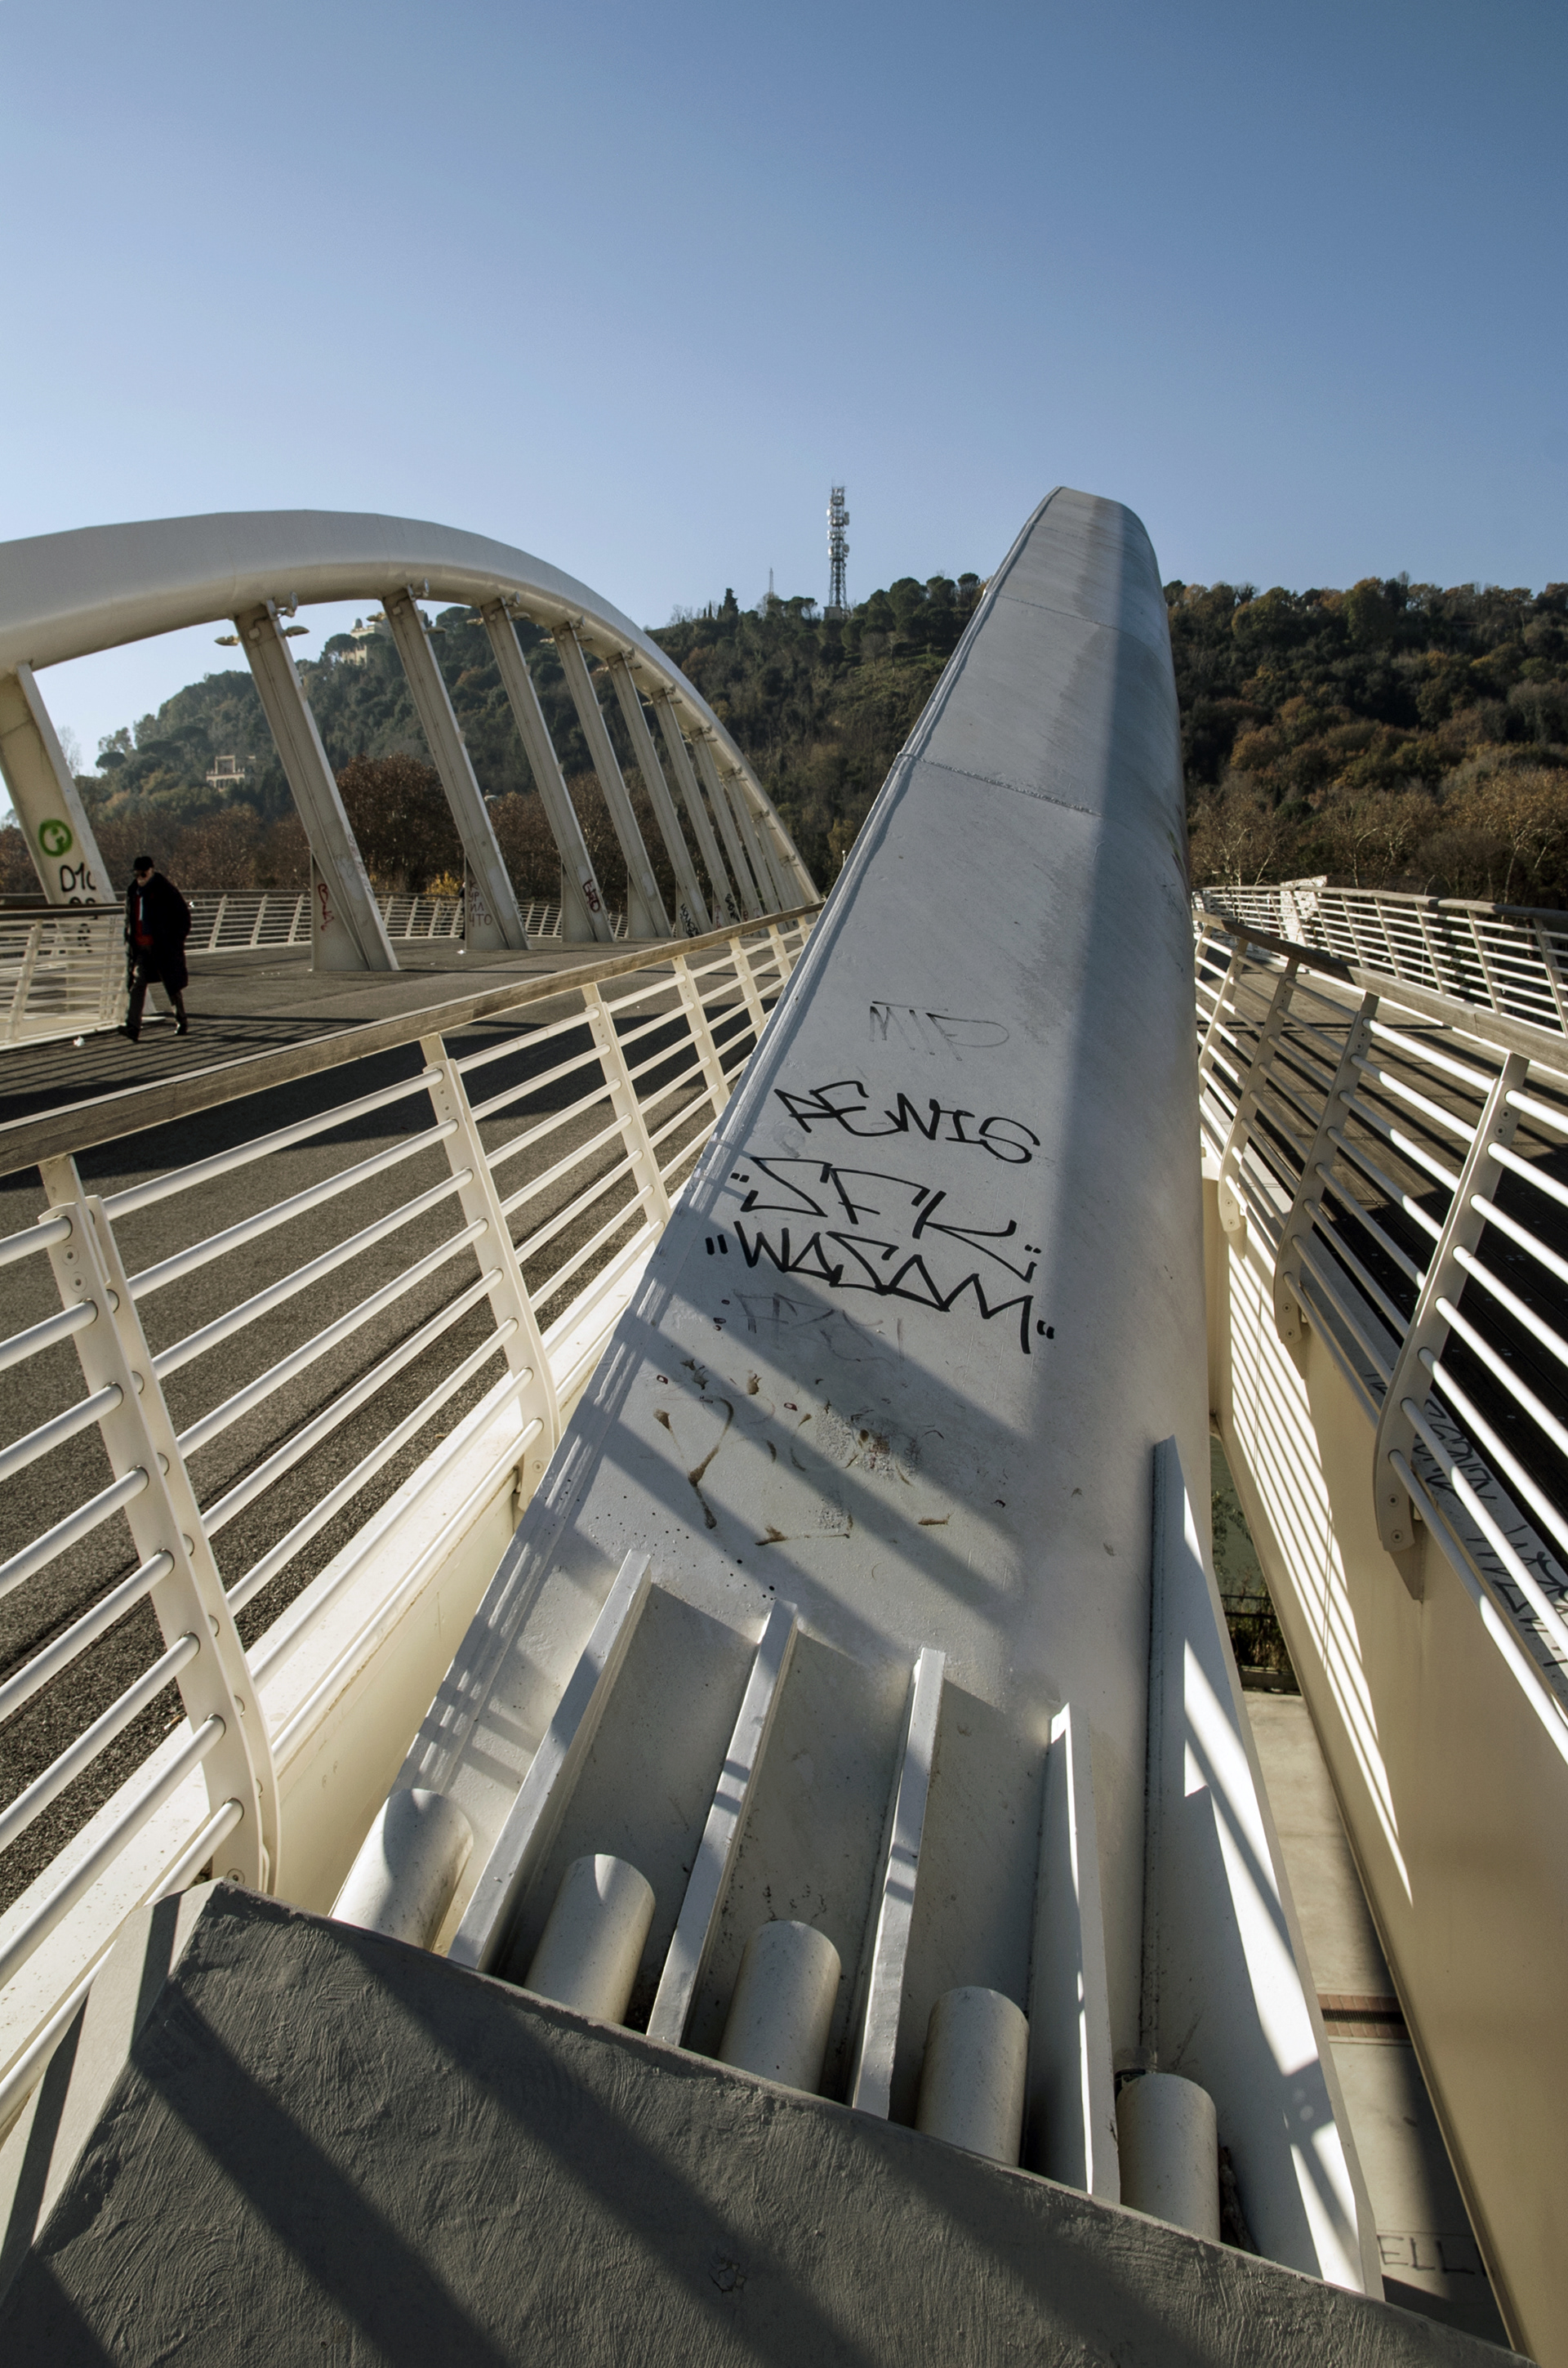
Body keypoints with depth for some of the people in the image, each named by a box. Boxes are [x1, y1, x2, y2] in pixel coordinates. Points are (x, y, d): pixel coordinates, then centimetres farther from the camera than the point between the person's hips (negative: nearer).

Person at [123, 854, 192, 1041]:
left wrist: (177, 940, -9)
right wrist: (129, 941, 13)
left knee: (173, 986, 6)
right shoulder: (132, 891, 12)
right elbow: (129, 919, 22)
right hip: (140, 946, 5)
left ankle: (182, 1022, 23)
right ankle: (133, 1026, -14)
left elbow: (183, 915, -4)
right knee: (137, 984, -7)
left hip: (163, 947, -5)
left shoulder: (166, 890, -6)